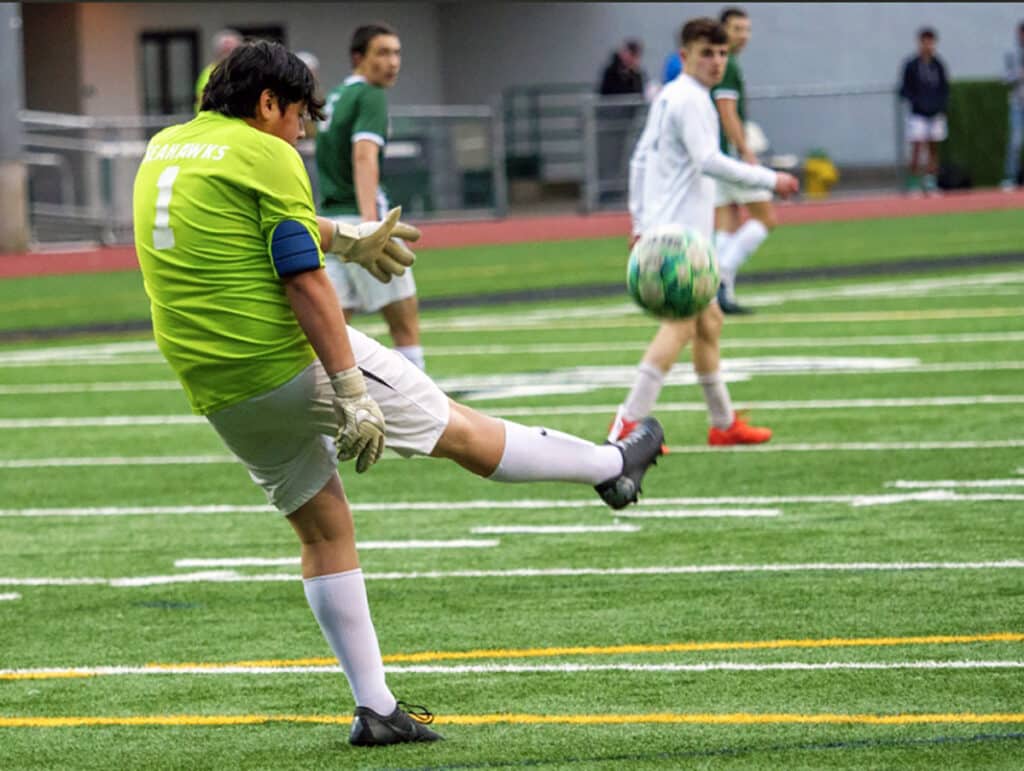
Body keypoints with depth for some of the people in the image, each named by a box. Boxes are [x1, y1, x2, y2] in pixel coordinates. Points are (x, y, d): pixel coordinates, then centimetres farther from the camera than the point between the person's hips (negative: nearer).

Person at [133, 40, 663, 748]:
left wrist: (344, 237, 39)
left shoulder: (162, 150, 13)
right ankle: (612, 465, 23)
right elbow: (303, 281, -17)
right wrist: (352, 393, -17)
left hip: (218, 392, 7)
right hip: (294, 362, -7)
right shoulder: (264, 155, -11)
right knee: (464, 433, 8)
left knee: (323, 531, 13)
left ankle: (374, 707, 10)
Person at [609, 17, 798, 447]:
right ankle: (630, 423, -22)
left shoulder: (667, 97, 17)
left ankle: (723, 423, 25)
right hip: (681, 231, -11)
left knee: (709, 323, 17)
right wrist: (769, 180, -17)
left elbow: (640, 160, 21)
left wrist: (640, 221, 23)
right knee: (681, 324, -15)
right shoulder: (690, 100, -13)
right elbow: (708, 161, -23)